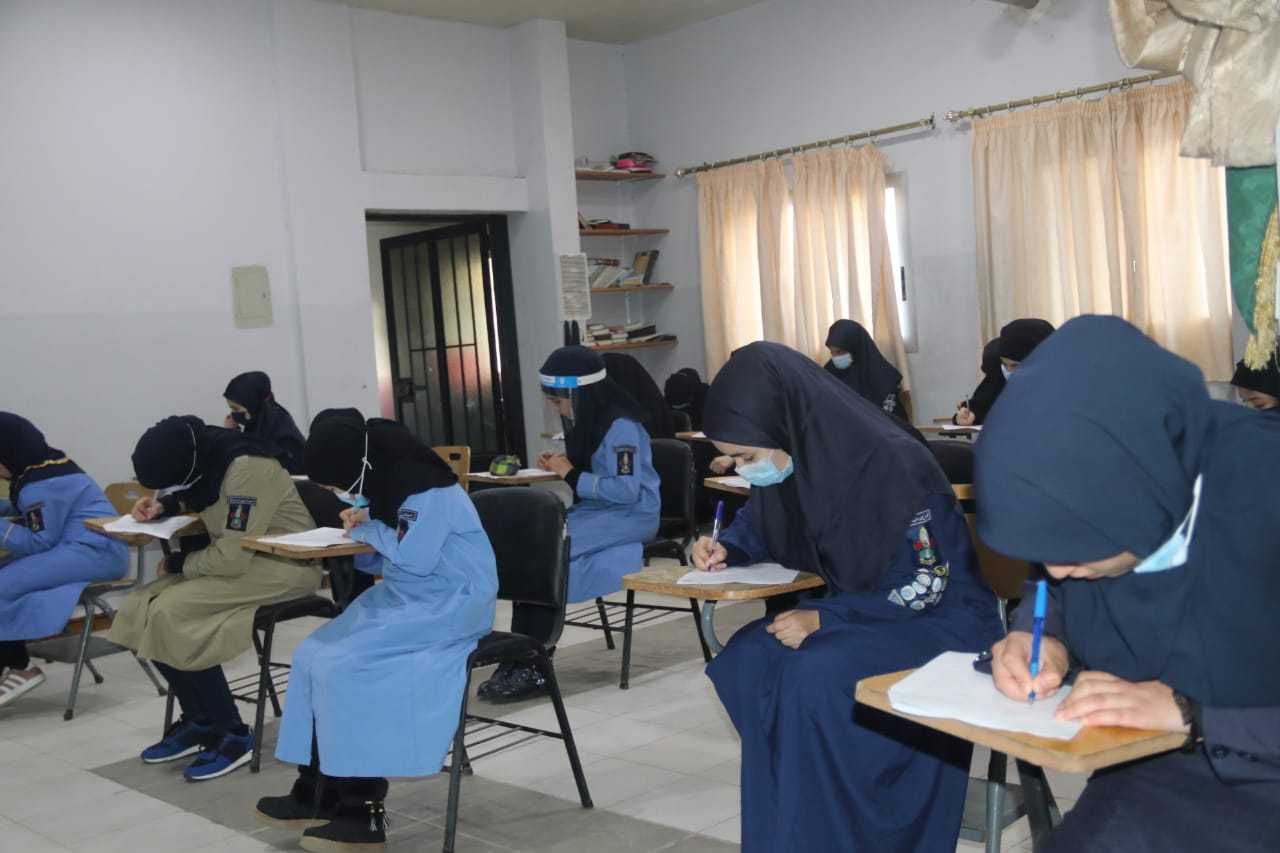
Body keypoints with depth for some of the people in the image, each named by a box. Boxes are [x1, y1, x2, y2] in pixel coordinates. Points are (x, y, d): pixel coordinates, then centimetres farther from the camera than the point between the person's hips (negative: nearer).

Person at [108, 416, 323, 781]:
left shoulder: (246, 469, -26)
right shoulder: (204, 460, 0)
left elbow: (232, 558, -27)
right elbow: (188, 498, 25)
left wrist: (179, 564, -10)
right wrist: (162, 505, 3)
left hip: (283, 565, -9)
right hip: (242, 558, 9)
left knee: (172, 615, -22)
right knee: (141, 608, -4)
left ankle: (233, 735, -9)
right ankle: (198, 721, 7)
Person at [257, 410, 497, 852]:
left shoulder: (425, 487, -20)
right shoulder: (390, 478, 7)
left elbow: (414, 558, -23)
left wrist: (369, 529, -8)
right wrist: (363, 525, -1)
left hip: (452, 603, -9)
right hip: (407, 596, 9)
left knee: (342, 664, -21)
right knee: (313, 655, -6)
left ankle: (359, 813, -12)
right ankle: (317, 795, -1)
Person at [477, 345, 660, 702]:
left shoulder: (621, 426, -16)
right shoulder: (587, 420, 11)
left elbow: (626, 489, -23)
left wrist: (572, 476, -17)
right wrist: (562, 464, -1)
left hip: (631, 515, -9)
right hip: (598, 511, 9)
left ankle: (532, 667, -20)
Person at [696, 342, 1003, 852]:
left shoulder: (893, 467, -27)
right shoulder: (794, 460, -6)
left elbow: (929, 589, -22)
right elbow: (758, 524, 16)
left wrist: (824, 617, -26)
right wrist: (727, 548, -7)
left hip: (940, 622, -7)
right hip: (861, 613, 7)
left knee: (817, 675, -30)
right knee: (750, 655, -16)